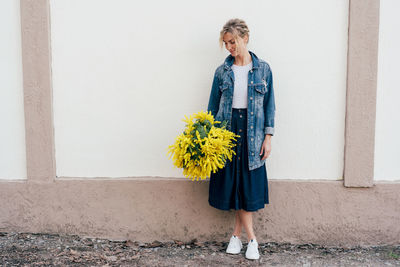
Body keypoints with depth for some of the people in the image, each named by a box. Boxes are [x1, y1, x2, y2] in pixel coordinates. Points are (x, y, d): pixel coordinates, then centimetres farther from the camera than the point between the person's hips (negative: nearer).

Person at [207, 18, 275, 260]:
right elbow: (213, 106, 8)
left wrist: (268, 137, -2)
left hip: (252, 130, -1)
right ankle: (252, 238, 15)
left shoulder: (262, 68, 2)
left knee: (250, 183, 1)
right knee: (233, 183, 1)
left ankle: (237, 233, 17)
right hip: (227, 129, 1)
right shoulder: (222, 71, 4)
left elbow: (269, 104, 3)